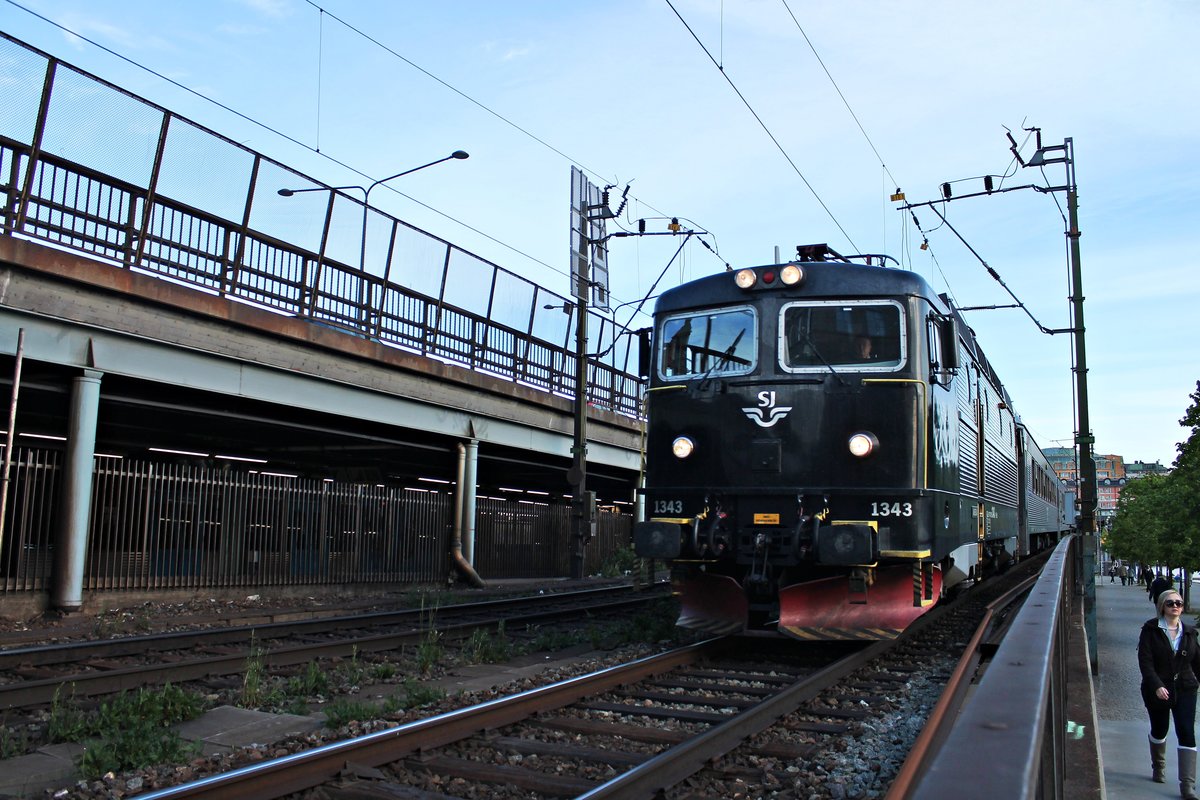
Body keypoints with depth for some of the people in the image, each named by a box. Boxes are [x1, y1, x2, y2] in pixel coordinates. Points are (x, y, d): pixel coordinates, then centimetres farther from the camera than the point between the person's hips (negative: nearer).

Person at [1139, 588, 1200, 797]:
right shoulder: (1151, 630, -7)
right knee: (1159, 729, 15)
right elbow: (1145, 661, -14)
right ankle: (1158, 768, 42)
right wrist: (1156, 686, -25)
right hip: (1157, 691, -2)